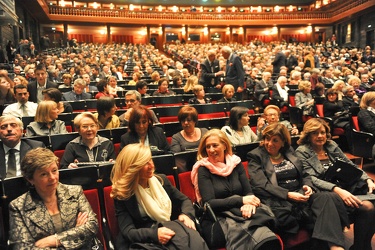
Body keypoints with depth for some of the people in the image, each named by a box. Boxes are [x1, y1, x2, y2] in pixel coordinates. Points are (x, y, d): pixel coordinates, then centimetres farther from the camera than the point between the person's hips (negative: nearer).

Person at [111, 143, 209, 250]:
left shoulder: (161, 180, 9)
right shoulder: (122, 195, -5)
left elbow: (184, 200, 17)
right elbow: (128, 232, -11)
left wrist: (186, 214, -6)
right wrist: (154, 234, -29)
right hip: (145, 241, -5)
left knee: (192, 237, -31)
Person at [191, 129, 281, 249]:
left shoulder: (236, 163, 9)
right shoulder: (204, 169, -3)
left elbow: (248, 192, 6)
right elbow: (209, 203, -12)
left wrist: (249, 203, -19)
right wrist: (241, 200, -19)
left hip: (241, 213, 3)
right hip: (217, 218, -3)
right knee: (239, 231, -36)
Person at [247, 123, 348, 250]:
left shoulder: (289, 152, 18)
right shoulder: (256, 157, 2)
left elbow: (305, 175, 21)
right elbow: (261, 186, -10)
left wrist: (308, 186, -3)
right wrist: (288, 195, -19)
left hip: (301, 195, 5)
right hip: (280, 202, -5)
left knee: (326, 197, -27)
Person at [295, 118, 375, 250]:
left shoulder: (332, 145, 15)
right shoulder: (302, 152, -3)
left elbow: (351, 166, 19)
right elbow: (311, 179, -14)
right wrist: (337, 190, -25)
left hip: (347, 187, 6)